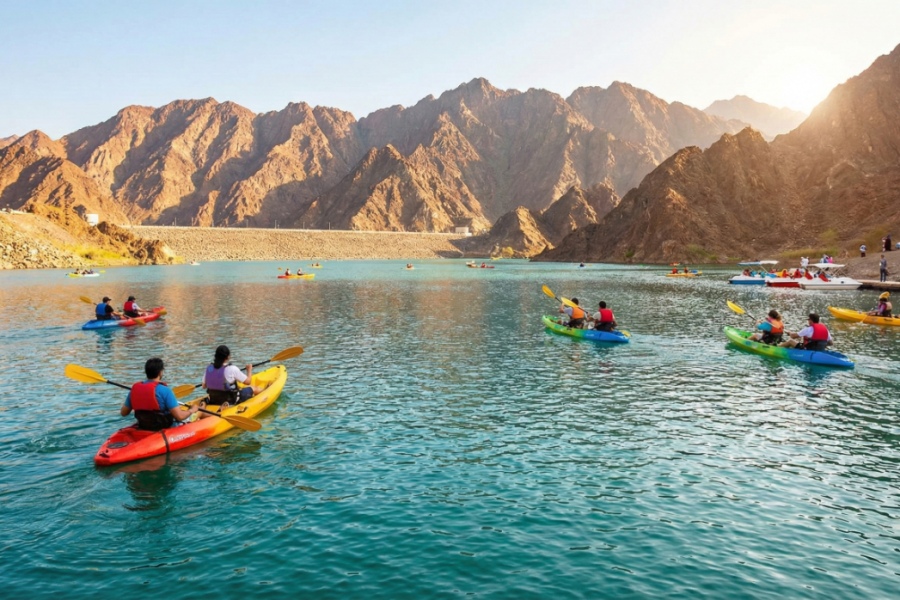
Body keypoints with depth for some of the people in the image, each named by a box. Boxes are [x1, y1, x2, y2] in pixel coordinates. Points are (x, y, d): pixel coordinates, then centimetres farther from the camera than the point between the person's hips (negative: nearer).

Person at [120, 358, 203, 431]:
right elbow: (179, 416, -25)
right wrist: (192, 410, -6)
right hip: (166, 429, -7)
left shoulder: (134, 389, -5)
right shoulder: (165, 391, -23)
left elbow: (123, 413, 5)